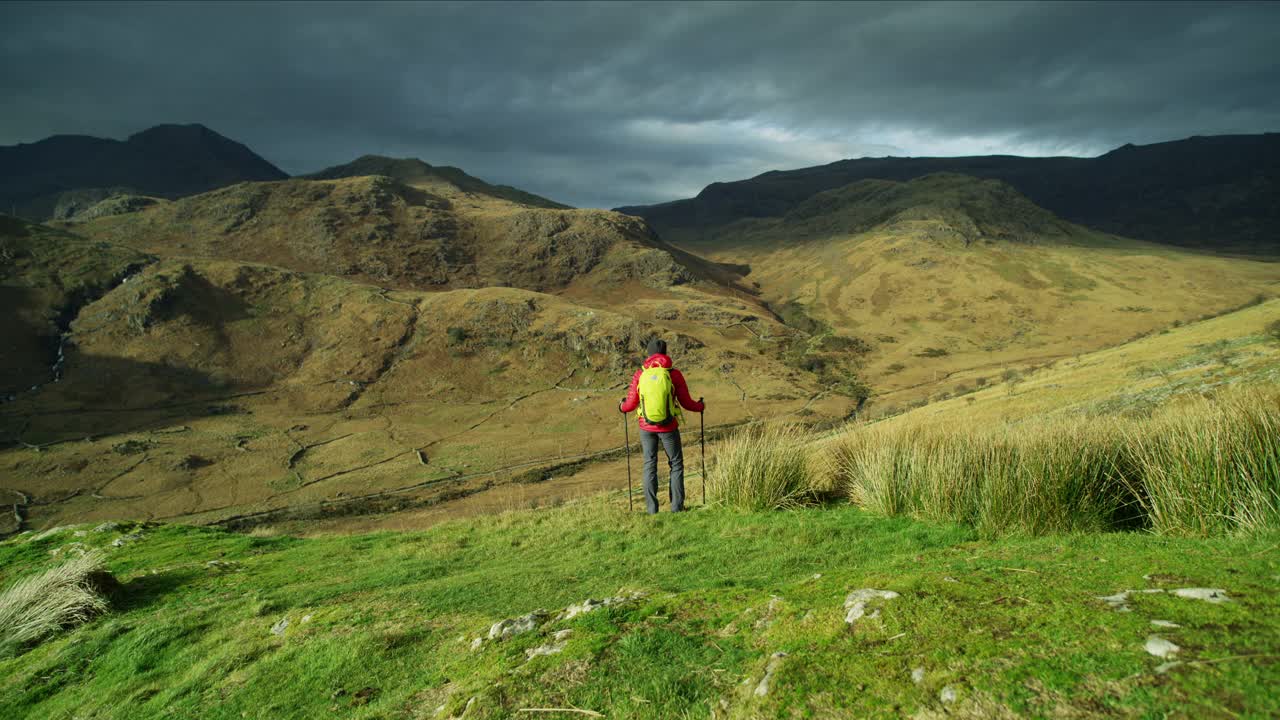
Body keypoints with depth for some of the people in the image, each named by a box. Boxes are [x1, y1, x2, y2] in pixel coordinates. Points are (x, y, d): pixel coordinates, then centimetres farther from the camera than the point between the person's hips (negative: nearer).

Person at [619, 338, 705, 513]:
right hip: (668, 427, -2)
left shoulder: (640, 374, -3)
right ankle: (677, 506, 10)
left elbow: (631, 403, 1)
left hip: (646, 426, 2)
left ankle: (652, 508, 10)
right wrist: (700, 406, 17)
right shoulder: (674, 374, -8)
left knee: (649, 465, 11)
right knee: (676, 464, 13)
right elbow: (686, 402, -4)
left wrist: (622, 407, 24)